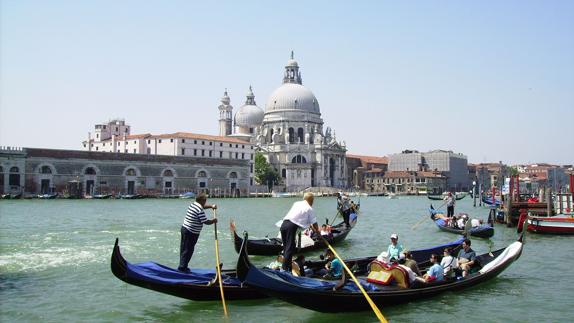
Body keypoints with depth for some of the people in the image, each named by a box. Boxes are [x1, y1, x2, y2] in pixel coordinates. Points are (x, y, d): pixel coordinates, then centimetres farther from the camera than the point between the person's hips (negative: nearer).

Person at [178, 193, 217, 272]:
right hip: (191, 233, -9)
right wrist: (213, 221, -1)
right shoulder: (200, 210, -20)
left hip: (184, 228, 9)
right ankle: (182, 267, 3)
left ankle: (182, 266, 23)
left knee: (183, 248, 14)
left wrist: (211, 206, 21)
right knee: (188, 250, -1)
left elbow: (203, 206, 28)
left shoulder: (192, 204, 9)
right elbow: (206, 222, -18)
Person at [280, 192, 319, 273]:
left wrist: (311, 227, 42)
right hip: (292, 226, -7)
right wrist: (317, 231, 30)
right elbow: (314, 223, 10)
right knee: (290, 248, -3)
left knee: (286, 246, 17)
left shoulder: (297, 203, 24)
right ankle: (285, 268, -6)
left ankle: (284, 266, 22)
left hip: (284, 223, 7)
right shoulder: (309, 208, 5)